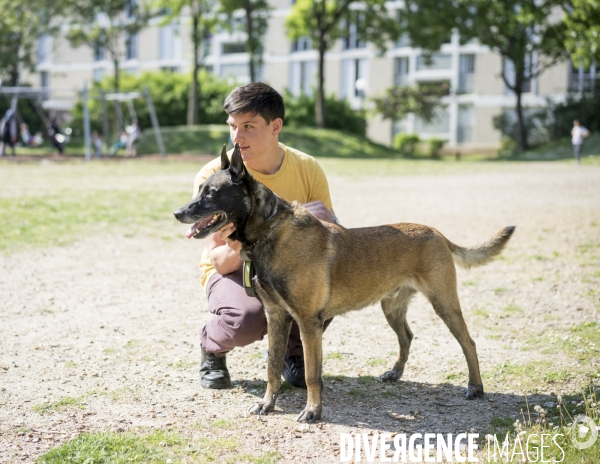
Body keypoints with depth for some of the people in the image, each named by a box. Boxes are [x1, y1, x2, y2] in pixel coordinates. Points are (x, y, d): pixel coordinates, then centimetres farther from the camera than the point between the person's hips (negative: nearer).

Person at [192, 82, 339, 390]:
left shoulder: (308, 170, -12)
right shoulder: (213, 176, -19)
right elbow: (220, 262, -20)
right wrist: (233, 250, -45)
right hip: (233, 270, -3)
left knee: (317, 214, -27)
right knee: (247, 318, -38)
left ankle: (293, 347, -8)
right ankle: (212, 346, 5)